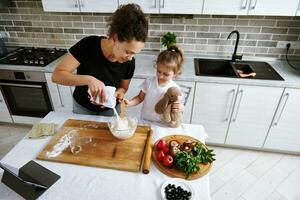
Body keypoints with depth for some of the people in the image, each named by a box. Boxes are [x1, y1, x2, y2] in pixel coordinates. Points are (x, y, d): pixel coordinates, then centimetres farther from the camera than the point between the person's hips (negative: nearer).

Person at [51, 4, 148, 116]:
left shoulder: (129, 63, -22)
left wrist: (119, 92, -29)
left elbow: (123, 88, -5)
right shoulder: (88, 45, -28)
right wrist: (88, 79, -44)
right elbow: (56, 75, -28)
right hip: (82, 108, 0)